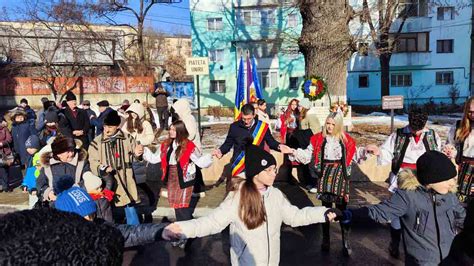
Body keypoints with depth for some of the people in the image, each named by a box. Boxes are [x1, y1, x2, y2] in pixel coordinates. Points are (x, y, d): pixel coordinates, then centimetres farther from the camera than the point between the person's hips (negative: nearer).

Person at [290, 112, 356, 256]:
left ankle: (345, 241, 17)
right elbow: (307, 155, 1)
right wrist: (293, 152, -12)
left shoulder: (346, 140, -2)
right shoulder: (318, 139, -2)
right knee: (326, 208, 11)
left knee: (342, 209, 2)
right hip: (325, 175, 1)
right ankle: (326, 239, 26)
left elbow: (354, 156, 6)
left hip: (341, 175, -1)